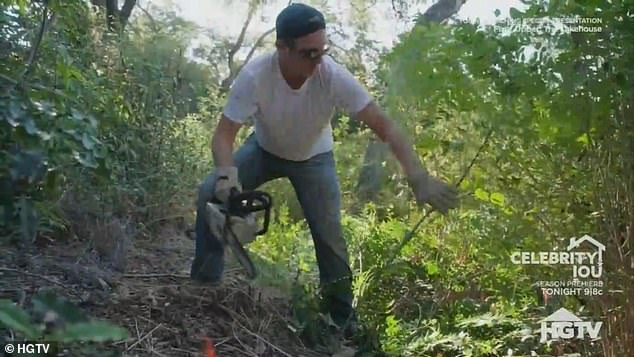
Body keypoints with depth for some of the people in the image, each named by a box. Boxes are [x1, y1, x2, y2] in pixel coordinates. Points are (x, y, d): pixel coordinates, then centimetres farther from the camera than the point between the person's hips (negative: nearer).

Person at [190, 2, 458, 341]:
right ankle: (205, 281, 2)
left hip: (314, 158, 0)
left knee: (329, 235, -6)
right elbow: (224, 135, -31)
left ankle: (343, 319, 13)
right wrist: (227, 172, -53)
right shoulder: (254, 76, -35)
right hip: (264, 150, 1)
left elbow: (384, 126, -35)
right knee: (211, 193, -18)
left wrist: (418, 177, -48)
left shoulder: (334, 77, -35)